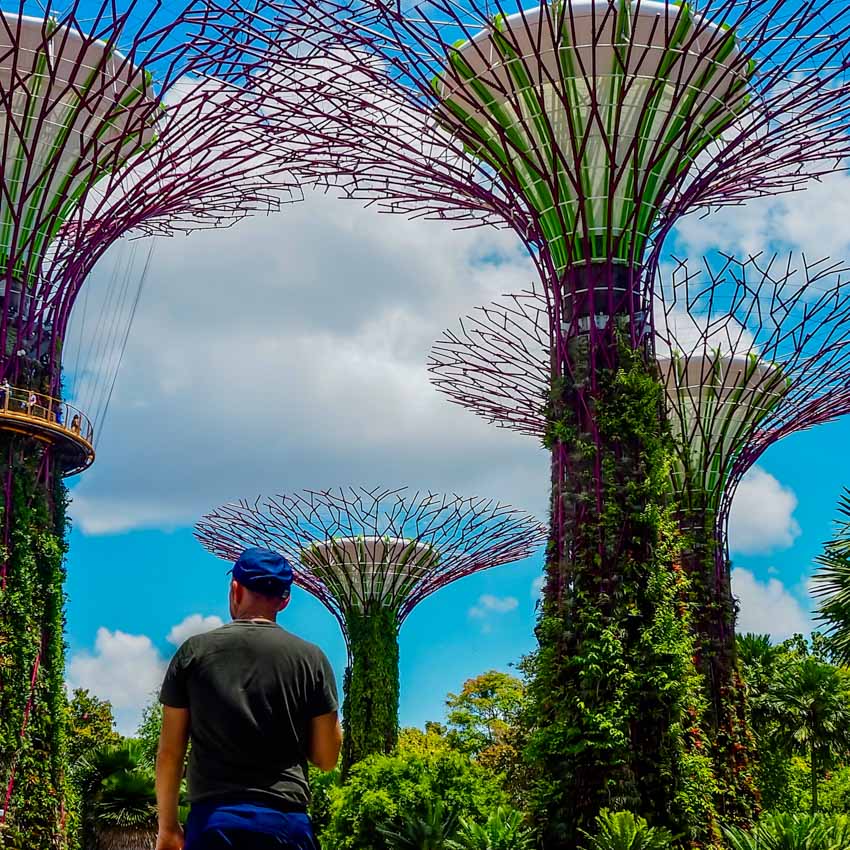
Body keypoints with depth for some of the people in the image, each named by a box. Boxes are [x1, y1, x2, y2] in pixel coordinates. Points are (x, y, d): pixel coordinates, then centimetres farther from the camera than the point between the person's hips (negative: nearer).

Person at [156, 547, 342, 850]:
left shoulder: (194, 652, 2)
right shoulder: (311, 658, 2)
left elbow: (169, 753, 4)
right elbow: (326, 758, 4)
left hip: (212, 819, 0)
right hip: (285, 820, 0)